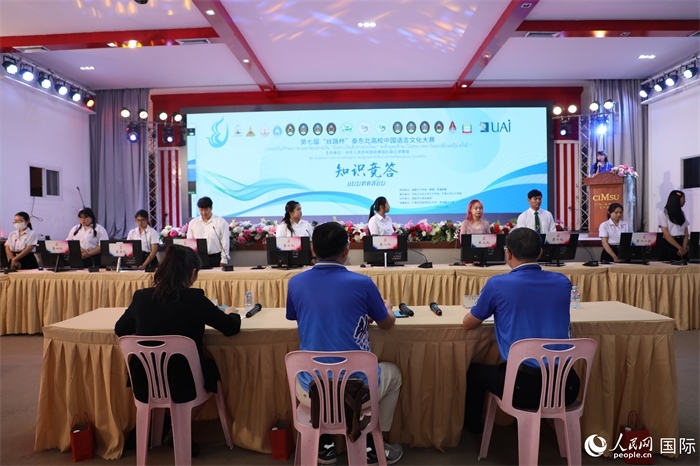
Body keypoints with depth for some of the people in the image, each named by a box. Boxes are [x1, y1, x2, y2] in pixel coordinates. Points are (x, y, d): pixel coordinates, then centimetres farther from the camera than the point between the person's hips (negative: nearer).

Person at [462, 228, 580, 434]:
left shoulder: (497, 284, -8)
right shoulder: (563, 282, 4)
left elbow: (468, 323, 7)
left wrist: (495, 311, 27)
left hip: (523, 384, -4)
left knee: (474, 370, 26)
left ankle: (472, 425, 46)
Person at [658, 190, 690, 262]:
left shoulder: (681, 213, 14)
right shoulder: (663, 213, -3)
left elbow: (686, 234, 6)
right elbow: (666, 234, -10)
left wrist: (684, 248, -10)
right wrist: (679, 248, -15)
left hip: (682, 243, 5)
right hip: (669, 245, -5)